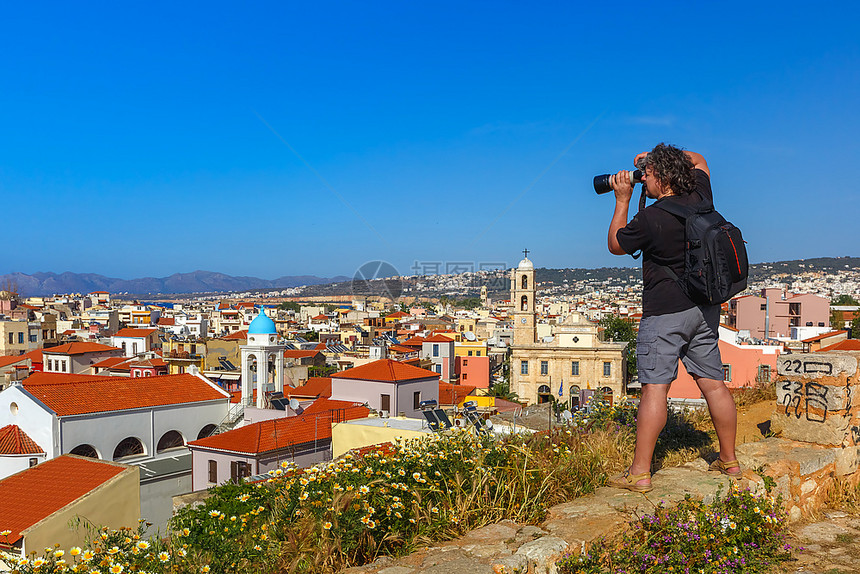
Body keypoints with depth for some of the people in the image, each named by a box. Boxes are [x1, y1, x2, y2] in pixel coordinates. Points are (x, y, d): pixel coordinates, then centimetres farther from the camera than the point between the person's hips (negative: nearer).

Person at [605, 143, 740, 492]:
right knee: (713, 384, 12)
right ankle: (729, 460, 22)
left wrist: (622, 199, 4)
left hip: (665, 313, -7)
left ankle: (639, 473, -4)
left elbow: (616, 245, 1)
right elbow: (698, 161, 24)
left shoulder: (650, 219, -17)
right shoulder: (700, 198, 1)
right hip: (705, 308, 7)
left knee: (654, 388, -6)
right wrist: (657, 158, 15)